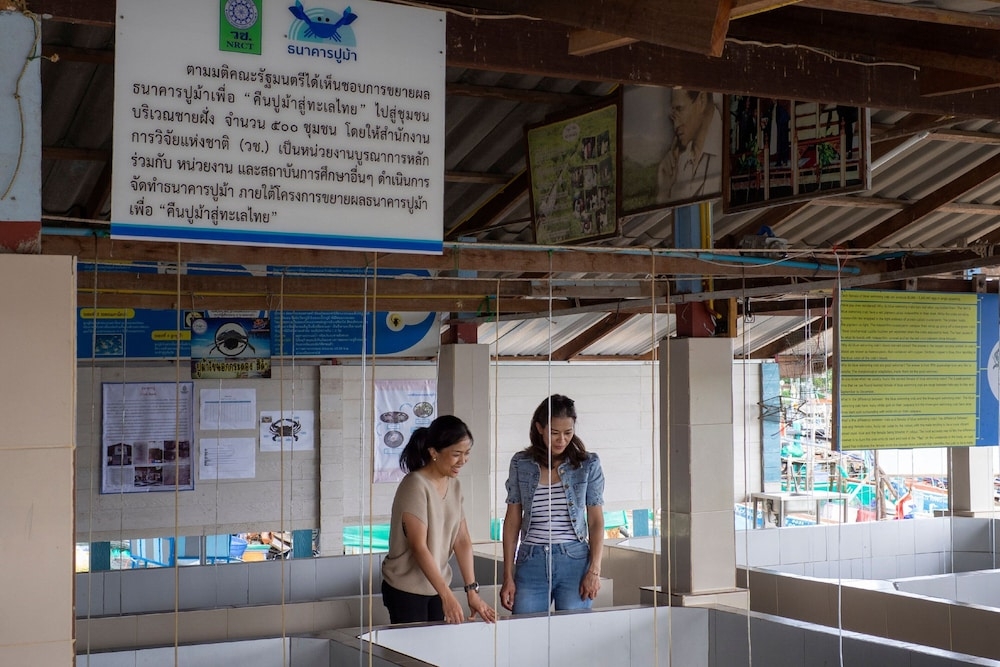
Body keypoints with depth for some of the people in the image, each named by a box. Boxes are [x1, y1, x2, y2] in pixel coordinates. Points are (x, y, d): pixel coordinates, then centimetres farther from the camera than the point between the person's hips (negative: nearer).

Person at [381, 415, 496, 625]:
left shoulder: (454, 485, 5)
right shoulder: (415, 486, -19)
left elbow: (462, 540, 2)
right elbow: (419, 547, -24)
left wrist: (472, 591, -4)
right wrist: (447, 596, -28)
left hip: (436, 586, 7)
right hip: (406, 591, -7)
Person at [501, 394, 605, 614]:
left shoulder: (588, 464, 2)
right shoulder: (521, 464, 5)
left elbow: (596, 522, 3)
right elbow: (512, 522, 7)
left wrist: (594, 571, -6)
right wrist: (508, 577, 3)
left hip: (574, 561, -1)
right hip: (531, 561, 1)